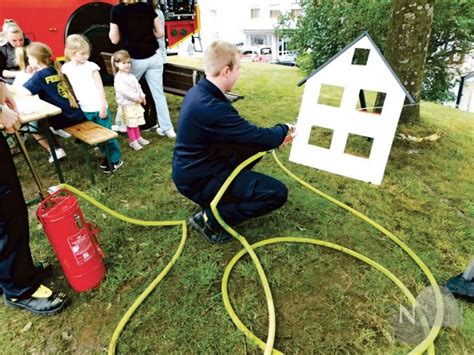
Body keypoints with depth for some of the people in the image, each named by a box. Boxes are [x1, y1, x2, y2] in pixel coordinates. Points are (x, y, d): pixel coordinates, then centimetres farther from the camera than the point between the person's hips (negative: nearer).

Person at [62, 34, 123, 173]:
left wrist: (103, 106, -9)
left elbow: (100, 88, -5)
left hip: (98, 108, -3)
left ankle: (116, 159, 15)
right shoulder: (66, 68, 2)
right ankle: (107, 156, 28)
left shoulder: (91, 66, -4)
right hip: (84, 110, 3)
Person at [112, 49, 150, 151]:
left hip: (136, 103, 7)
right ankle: (133, 141, 12)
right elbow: (125, 91, -27)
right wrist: (137, 98, -21)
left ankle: (138, 137, 30)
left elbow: (138, 86, 14)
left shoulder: (131, 75, 8)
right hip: (127, 105, -7)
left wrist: (142, 97, 1)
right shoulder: (118, 78, -19)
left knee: (136, 122, 17)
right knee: (130, 124, 2)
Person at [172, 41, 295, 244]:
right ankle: (209, 219, -4)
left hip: (193, 169, 10)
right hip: (199, 181, -9)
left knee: (255, 146, 17)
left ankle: (227, 192, 16)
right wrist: (284, 130, 1)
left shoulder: (198, 92, 1)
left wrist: (272, 138, 8)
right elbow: (258, 137, -21)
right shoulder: (212, 107, -31)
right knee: (277, 193, -13)